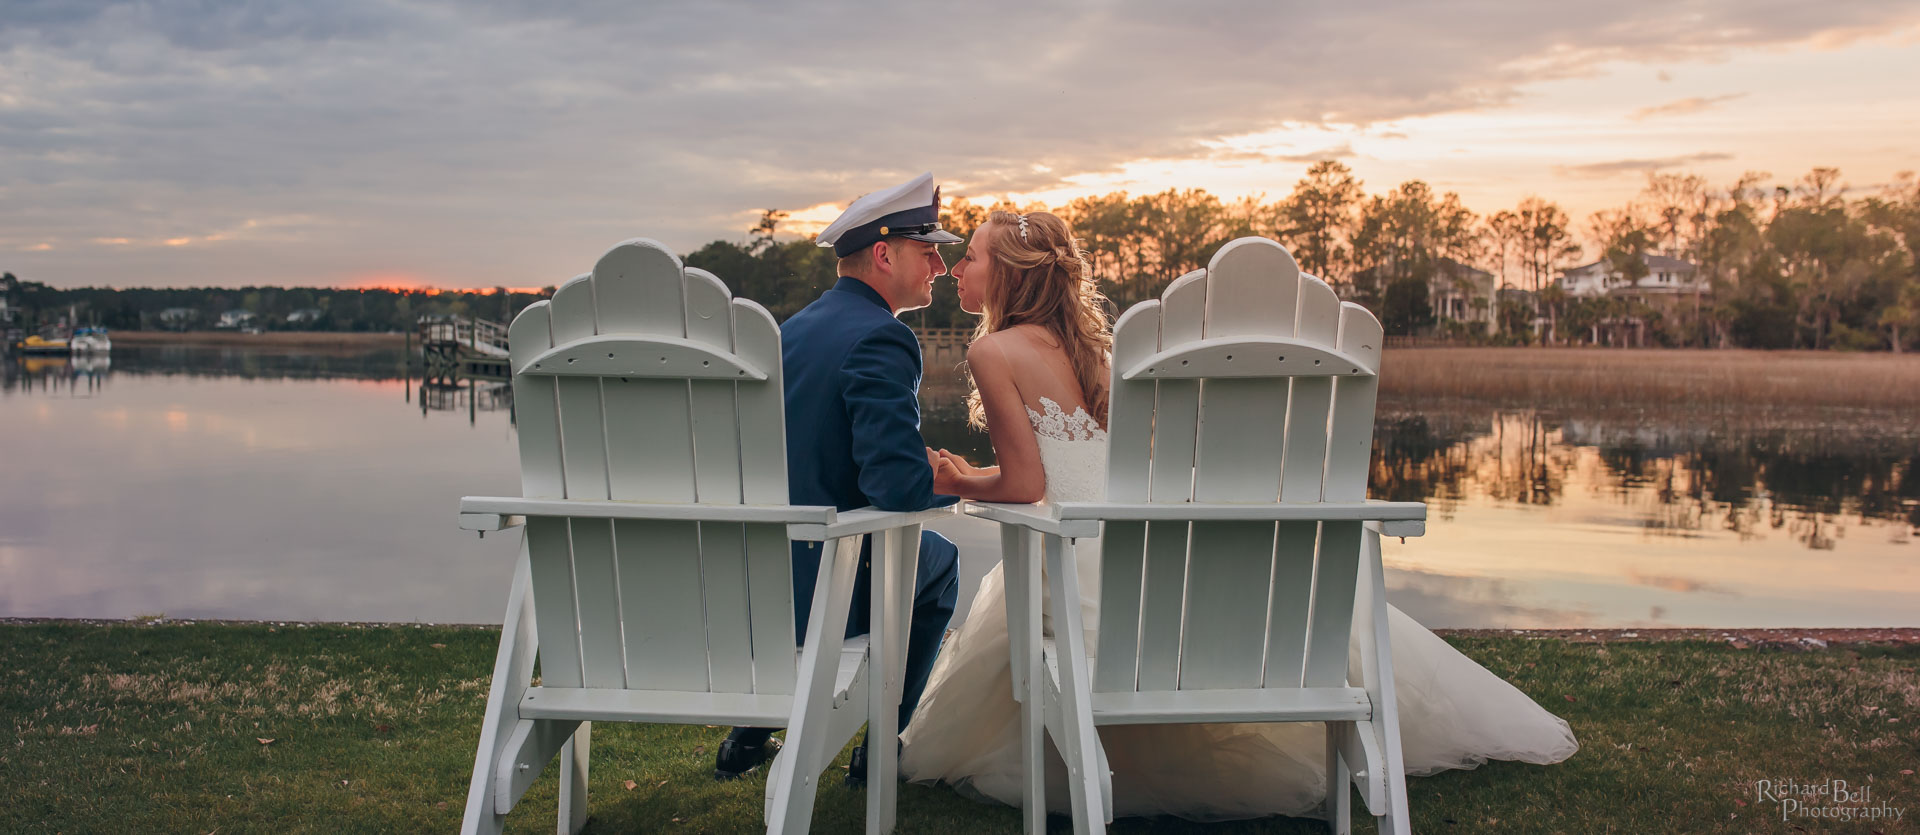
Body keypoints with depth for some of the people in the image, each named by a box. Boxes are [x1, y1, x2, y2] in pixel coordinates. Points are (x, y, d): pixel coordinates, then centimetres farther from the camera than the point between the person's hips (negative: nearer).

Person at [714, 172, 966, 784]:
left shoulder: (794, 327, 10)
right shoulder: (880, 338, -18)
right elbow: (900, 487, -26)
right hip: (818, 595, -7)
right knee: (937, 560, 21)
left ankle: (750, 734, 36)